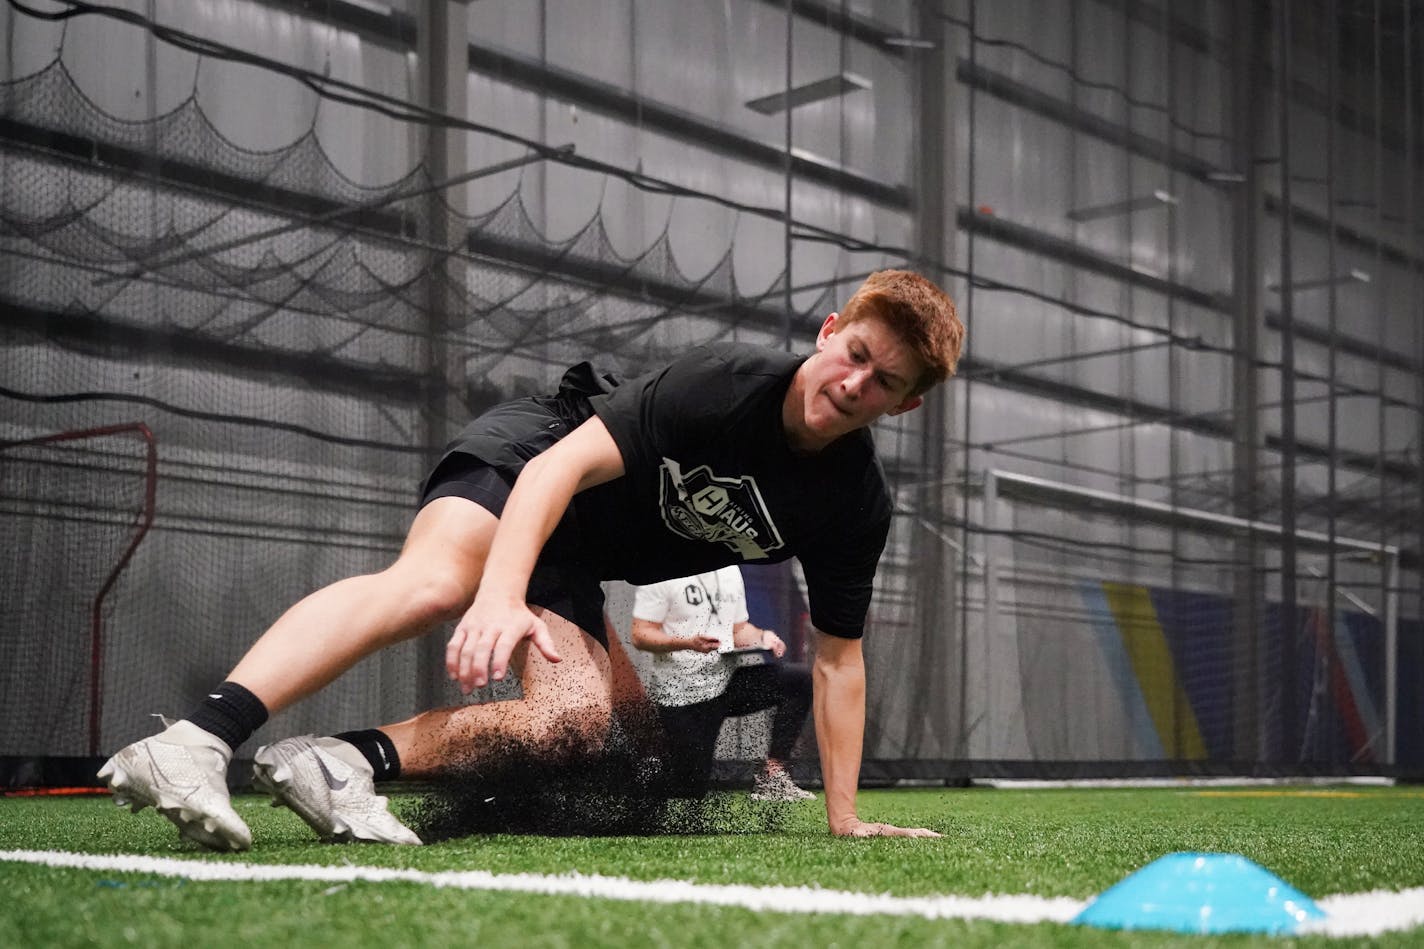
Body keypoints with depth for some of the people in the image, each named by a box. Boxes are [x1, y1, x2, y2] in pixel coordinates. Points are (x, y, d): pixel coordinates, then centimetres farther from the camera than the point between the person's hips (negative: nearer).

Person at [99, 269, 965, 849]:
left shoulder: (858, 504, -9)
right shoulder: (725, 381, -23)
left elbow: (839, 656, 1)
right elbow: (566, 463, -28)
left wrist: (845, 815, -2)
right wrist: (502, 596, -43)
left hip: (574, 573, 6)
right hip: (529, 459, -6)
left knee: (580, 721, -22)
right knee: (430, 582, -37)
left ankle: (349, 760, -23)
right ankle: (196, 741, -49)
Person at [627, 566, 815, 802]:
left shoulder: (729, 570, 12)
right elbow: (640, 635, -12)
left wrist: (763, 637, -5)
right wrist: (689, 643, -28)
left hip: (726, 675, 6)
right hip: (681, 692, -6)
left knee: (800, 679, -14)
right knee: (690, 789, -5)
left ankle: (771, 778, -11)